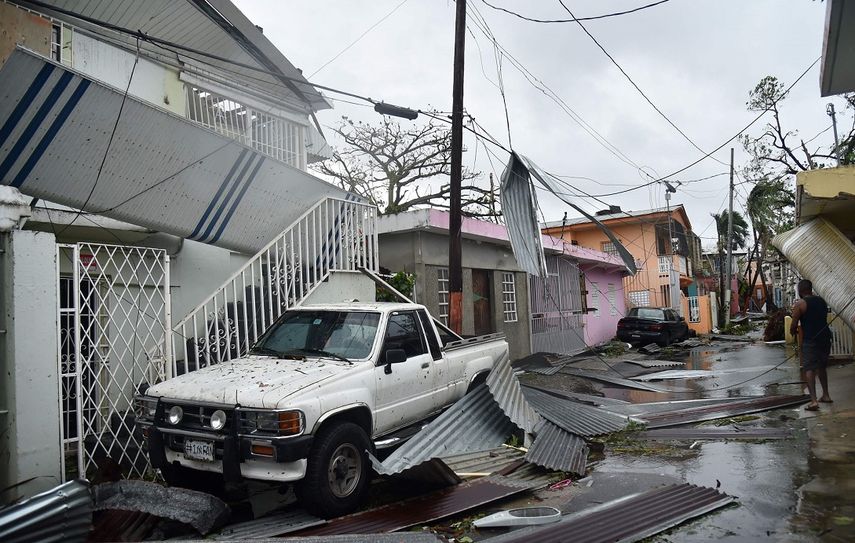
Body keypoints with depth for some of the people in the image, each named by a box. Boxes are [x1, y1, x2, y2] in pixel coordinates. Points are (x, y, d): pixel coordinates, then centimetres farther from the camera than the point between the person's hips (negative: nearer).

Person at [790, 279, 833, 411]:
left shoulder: (800, 304, -8)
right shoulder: (822, 301, 11)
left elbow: (793, 326, -9)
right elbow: (823, 319, 20)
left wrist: (793, 331, 12)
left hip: (810, 341, -7)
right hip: (825, 338, 7)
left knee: (809, 369, -6)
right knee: (821, 367, 23)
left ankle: (814, 401, -17)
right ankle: (825, 395, 30)